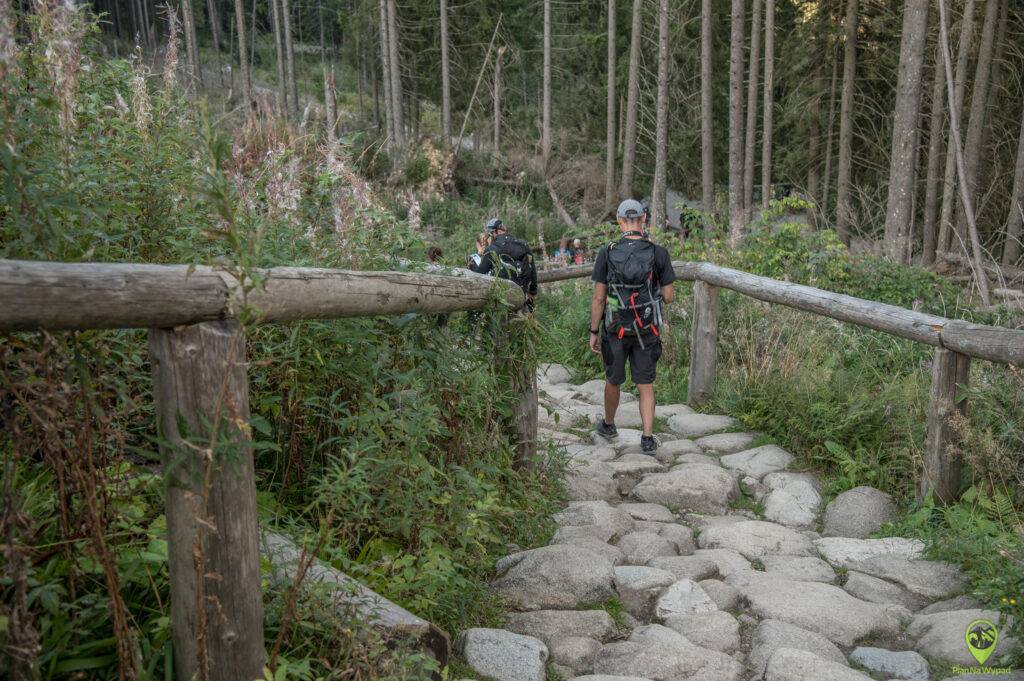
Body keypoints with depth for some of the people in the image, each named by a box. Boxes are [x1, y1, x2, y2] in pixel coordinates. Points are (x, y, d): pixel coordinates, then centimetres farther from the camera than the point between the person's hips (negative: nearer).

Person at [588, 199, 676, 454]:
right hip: (647, 330, 0)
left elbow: (598, 298, -9)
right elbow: (669, 296, -5)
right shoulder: (659, 253, -9)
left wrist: (594, 332, 1)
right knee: (645, 385, 12)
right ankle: (647, 439, 7)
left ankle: (608, 426, 40)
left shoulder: (607, 253, -11)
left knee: (613, 380, 20)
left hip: (616, 329, 0)